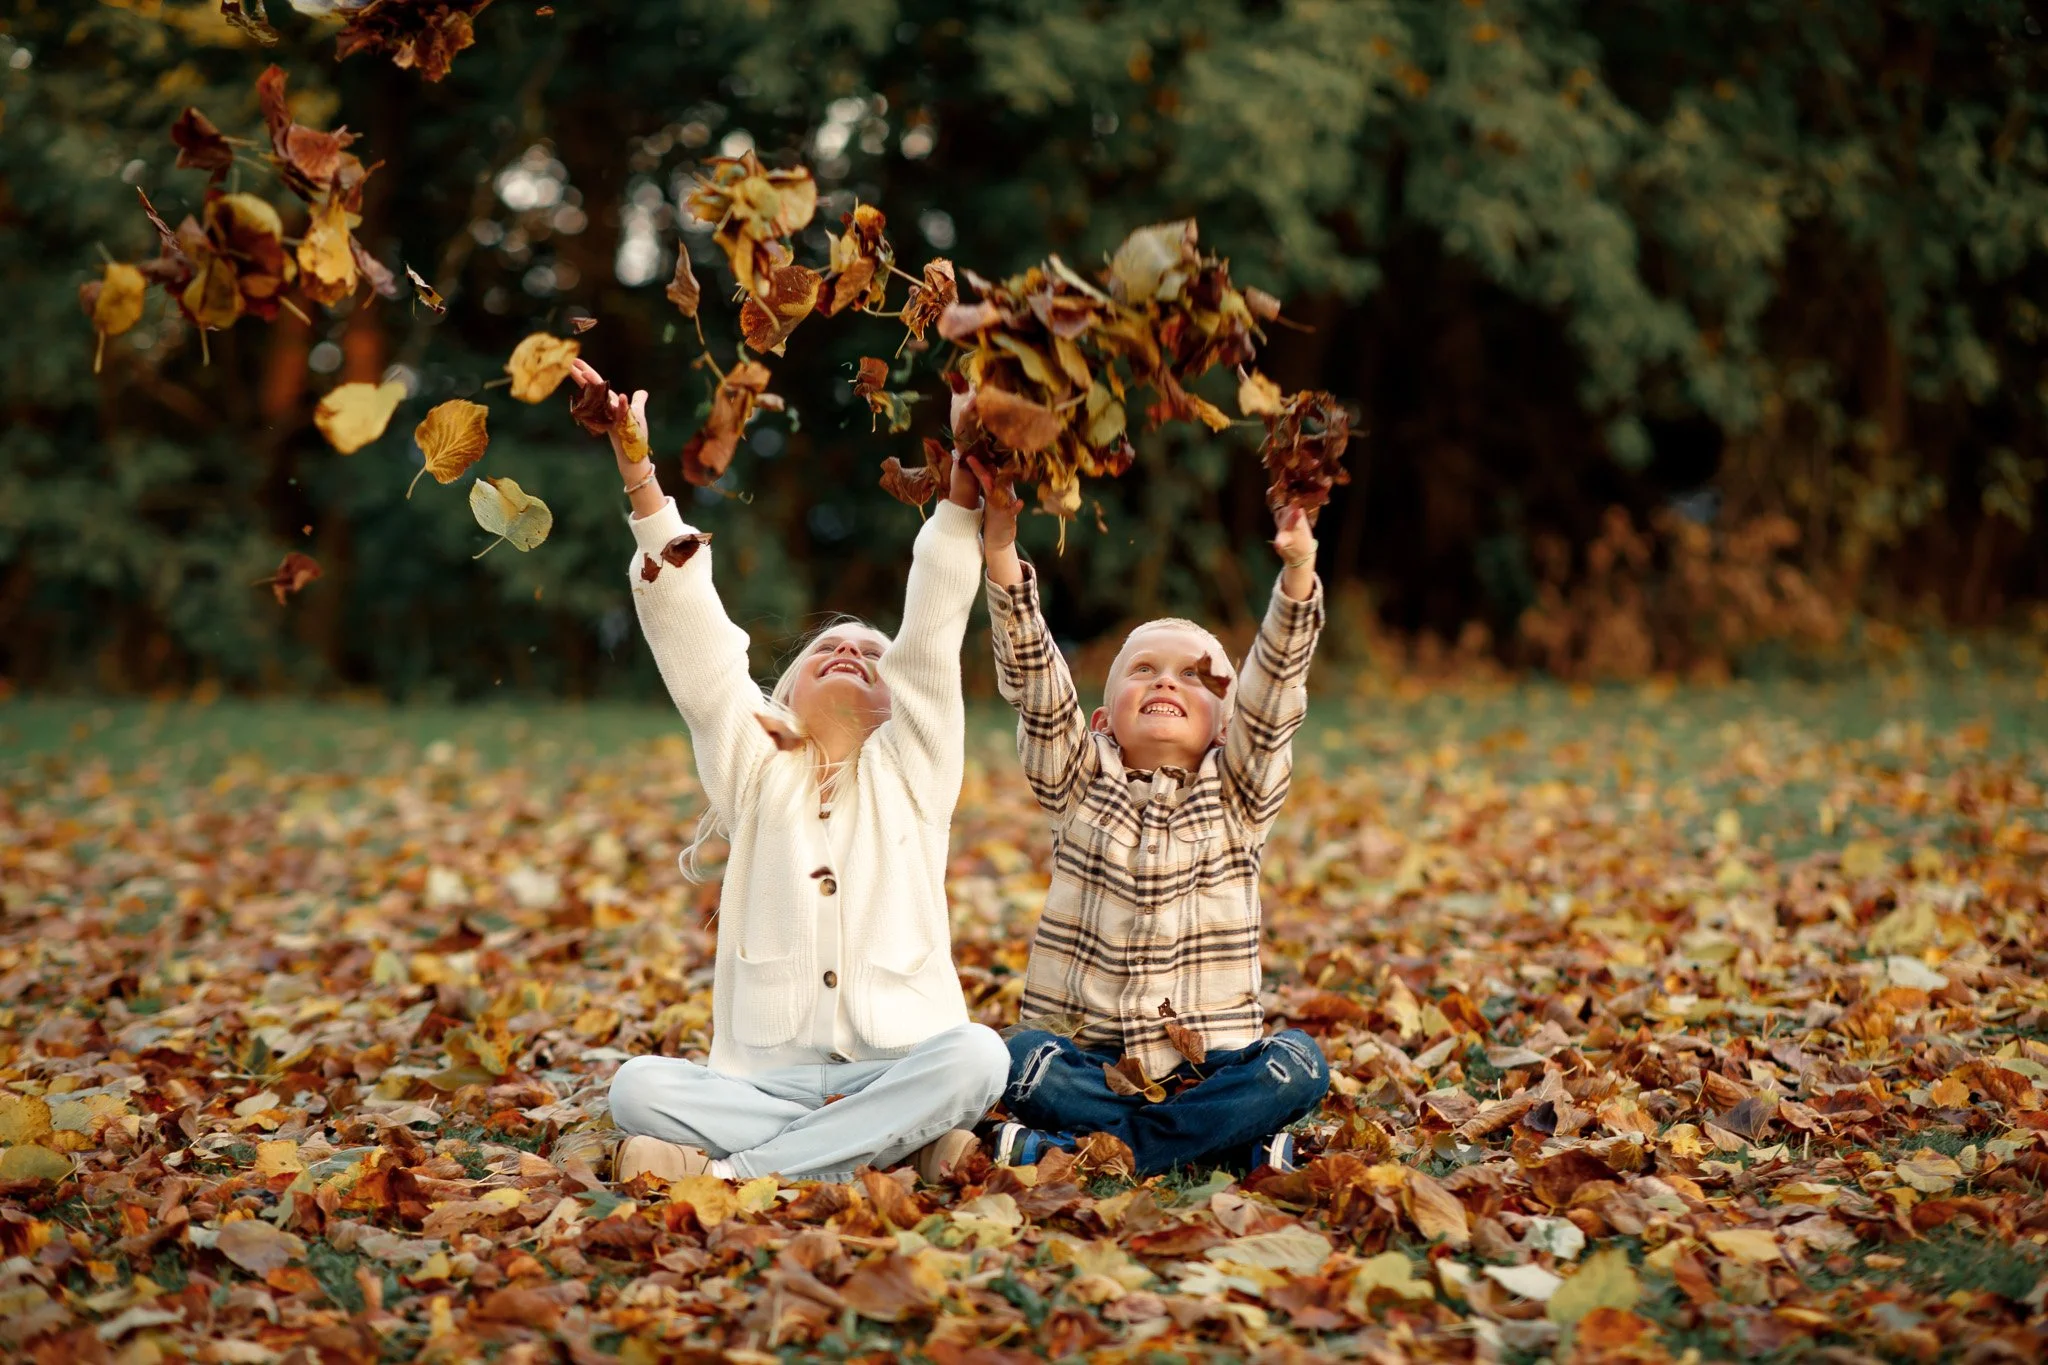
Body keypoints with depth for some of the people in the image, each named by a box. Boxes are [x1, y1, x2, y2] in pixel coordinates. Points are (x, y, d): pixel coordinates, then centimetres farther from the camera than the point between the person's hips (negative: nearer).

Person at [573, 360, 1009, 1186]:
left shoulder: (910, 769, 14)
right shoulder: (756, 767, 15)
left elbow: (933, 628, 3)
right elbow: (691, 629, 7)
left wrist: (967, 477, -6)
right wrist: (636, 468, -1)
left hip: (895, 1065, 0)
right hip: (764, 1078, 1)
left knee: (975, 1055, -32)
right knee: (639, 1088, -26)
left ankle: (730, 1170, -29)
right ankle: (895, 1145, -26)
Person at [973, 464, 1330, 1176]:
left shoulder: (1237, 794, 7)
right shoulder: (1081, 784, 8)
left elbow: (1275, 679, -8)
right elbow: (1032, 673, -5)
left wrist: (1298, 569, -24)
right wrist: (1000, 545, -19)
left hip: (1209, 1062, 1)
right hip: (1088, 1058, -1)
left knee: (1297, 1065, -27)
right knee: (1018, 1057, -30)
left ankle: (1061, 1147, -24)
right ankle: (1233, 1139, -24)